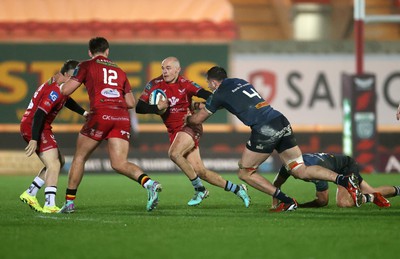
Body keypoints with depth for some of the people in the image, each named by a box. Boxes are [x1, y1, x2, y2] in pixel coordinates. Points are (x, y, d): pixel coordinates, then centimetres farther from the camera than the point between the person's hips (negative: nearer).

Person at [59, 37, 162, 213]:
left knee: (79, 157, 13)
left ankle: (69, 202, 15)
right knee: (119, 164, -2)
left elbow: (65, 90, 8)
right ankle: (149, 183, -29)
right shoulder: (119, 71, 25)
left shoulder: (86, 66, 11)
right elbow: (131, 103, 23)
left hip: (100, 114, -4)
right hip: (122, 117, 4)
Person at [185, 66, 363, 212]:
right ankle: (345, 180, -12)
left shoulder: (220, 94, 5)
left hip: (265, 130, -7)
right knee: (301, 171, 6)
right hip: (282, 122, 7)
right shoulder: (241, 82, 24)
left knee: (245, 173, 10)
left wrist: (187, 119, 42)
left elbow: (198, 119, 18)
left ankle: (286, 201, 0)